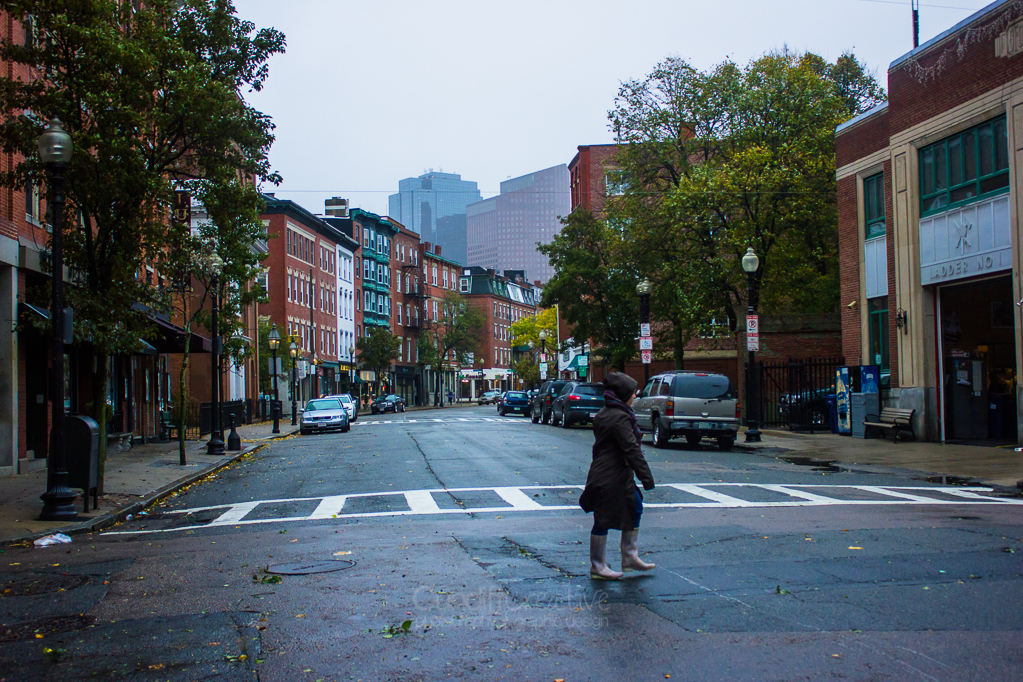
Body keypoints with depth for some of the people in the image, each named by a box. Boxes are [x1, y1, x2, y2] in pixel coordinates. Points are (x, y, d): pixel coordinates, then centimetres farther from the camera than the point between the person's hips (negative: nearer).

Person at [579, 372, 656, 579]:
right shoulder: (620, 418, -20)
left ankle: (630, 557, 26)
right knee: (603, 521, 0)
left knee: (635, 508, 17)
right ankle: (597, 567, 11)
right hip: (610, 478, -11)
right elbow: (632, 450, -22)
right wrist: (646, 476, -20)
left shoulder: (603, 414, 12)